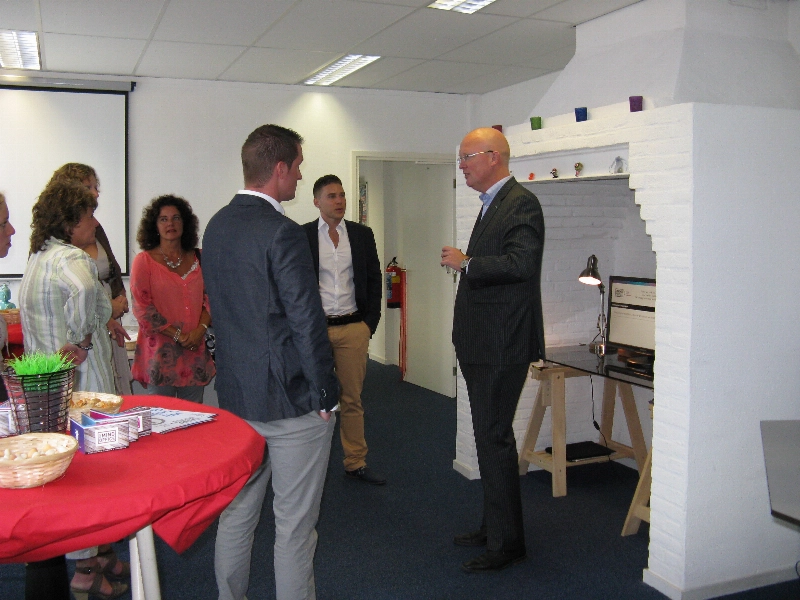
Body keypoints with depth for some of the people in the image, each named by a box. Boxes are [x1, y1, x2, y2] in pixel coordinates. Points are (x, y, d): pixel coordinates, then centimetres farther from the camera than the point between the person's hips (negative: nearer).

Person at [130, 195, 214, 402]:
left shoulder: (197, 259, 11)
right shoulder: (144, 261, 0)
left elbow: (210, 298, 10)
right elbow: (142, 307, -6)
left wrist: (200, 329, -8)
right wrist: (178, 335, -11)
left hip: (195, 350, 3)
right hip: (159, 351, -3)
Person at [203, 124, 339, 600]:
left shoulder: (217, 226, 7)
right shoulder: (283, 233, -19)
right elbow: (307, 323, -19)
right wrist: (324, 394, -9)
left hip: (234, 395, 8)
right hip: (291, 399, -8)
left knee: (237, 514, 20)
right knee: (295, 526, 5)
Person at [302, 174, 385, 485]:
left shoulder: (362, 234, 8)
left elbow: (374, 280, 11)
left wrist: (370, 322, 4)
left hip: (354, 329, 2)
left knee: (352, 400, 9)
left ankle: (356, 463, 19)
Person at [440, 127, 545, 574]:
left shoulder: (521, 203, -13)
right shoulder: (492, 205, 18)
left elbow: (520, 263, -26)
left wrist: (466, 263, -17)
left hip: (503, 344, -10)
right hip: (483, 344, 10)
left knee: (494, 438, -5)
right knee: (490, 437, 17)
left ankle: (507, 542, 8)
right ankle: (494, 527, 31)